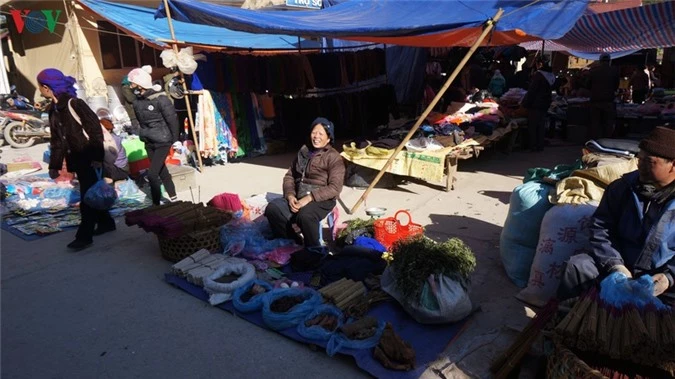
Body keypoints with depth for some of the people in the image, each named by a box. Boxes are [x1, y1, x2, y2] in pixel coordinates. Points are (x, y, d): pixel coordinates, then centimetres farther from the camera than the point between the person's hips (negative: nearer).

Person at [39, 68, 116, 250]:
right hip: (77, 159, 8)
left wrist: (97, 157, -21)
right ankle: (106, 222, 30)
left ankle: (84, 236, 0)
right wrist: (54, 165, 14)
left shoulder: (74, 104, -14)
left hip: (90, 158, -8)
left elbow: (95, 128, -17)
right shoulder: (53, 109, 10)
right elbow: (56, 140, 15)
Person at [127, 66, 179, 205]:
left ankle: (156, 204, 2)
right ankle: (173, 198, 29)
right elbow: (141, 121, 14)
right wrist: (144, 134, 15)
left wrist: (176, 140, -10)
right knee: (162, 171, 15)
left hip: (162, 142, -7)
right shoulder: (137, 101, 1)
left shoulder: (160, 99, -17)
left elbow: (172, 120, -13)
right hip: (149, 142, 7)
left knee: (152, 174, -11)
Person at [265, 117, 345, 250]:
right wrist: (290, 195, -8)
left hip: (321, 199, -6)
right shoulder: (303, 151, 13)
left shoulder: (333, 157, -5)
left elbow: (335, 188, -14)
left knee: (305, 216, -37)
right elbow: (289, 176, 12)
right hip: (298, 196, 6)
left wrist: (309, 198, -22)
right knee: (272, 208, -20)